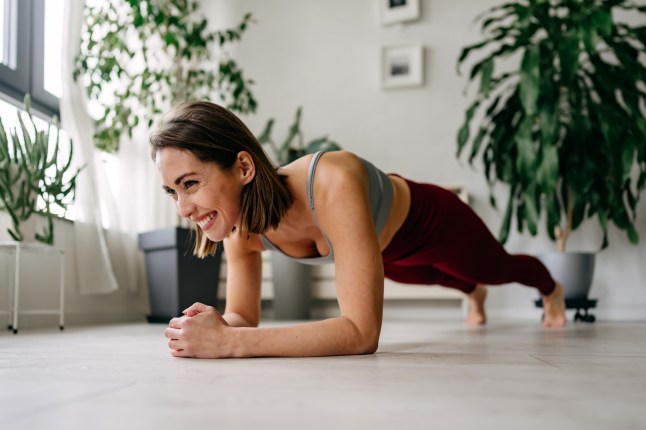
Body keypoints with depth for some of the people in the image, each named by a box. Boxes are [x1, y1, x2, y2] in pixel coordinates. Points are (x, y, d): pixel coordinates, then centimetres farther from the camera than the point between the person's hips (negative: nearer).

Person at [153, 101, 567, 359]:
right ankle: (475, 293, 77)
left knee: (498, 269, 29)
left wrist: (229, 342, -56)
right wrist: (216, 327, -42)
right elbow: (244, 318, -18)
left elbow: (362, 333, -53)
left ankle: (552, 289, 68)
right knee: (425, 276, 39)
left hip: (430, 221, -5)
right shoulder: (243, 225, -30)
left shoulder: (332, 184, -50)